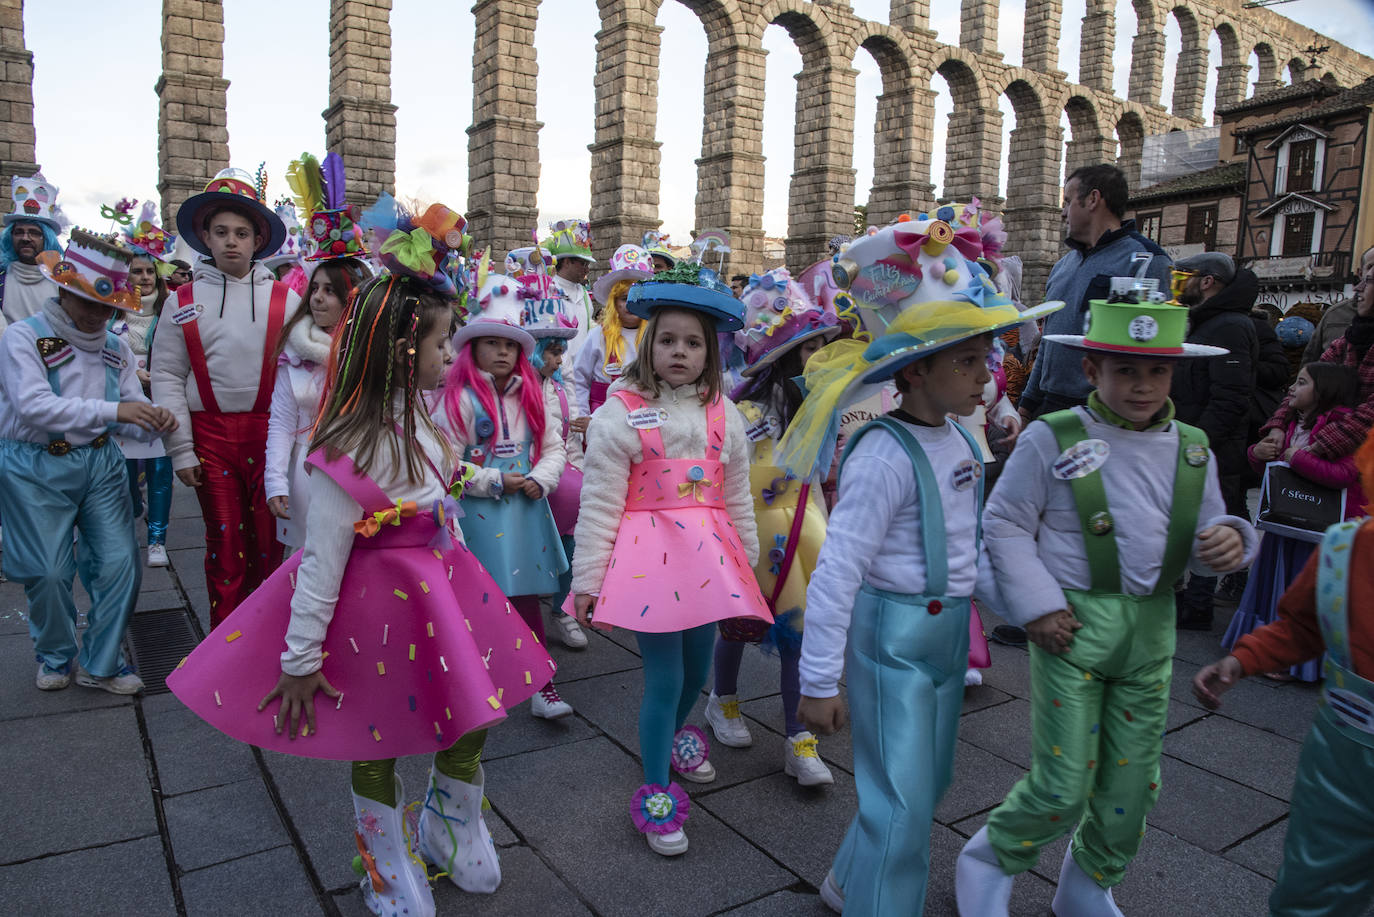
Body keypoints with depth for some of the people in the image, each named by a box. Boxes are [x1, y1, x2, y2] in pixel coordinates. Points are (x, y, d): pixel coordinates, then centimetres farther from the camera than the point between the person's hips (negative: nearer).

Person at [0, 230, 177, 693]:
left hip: (100, 464, 4)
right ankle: (55, 657, 28)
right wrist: (112, 410, -32)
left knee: (120, 563, -1)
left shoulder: (116, 348, 9)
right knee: (49, 572, 0)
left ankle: (100, 663, 17)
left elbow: (133, 413, 6)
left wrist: (154, 421, -18)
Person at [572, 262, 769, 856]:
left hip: (708, 554, 5)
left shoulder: (722, 415, 6)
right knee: (664, 679, -2)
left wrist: (747, 562, 16)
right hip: (648, 554, -5)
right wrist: (587, 578, -9)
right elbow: (599, 502, -9)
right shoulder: (621, 413, -8)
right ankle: (657, 794, 18)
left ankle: (673, 735, 49)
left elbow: (737, 498, 13)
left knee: (697, 668, 17)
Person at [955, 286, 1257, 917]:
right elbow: (1005, 524, -7)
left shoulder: (1192, 450, 6)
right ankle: (987, 862, 26)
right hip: (1073, 625, -5)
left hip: (1151, 628, 5)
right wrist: (1037, 605, -13)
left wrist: (1230, 542, -10)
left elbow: (1203, 539, 14)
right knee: (1063, 788, -3)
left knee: (1132, 784, 15)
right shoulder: (1051, 440, -10)